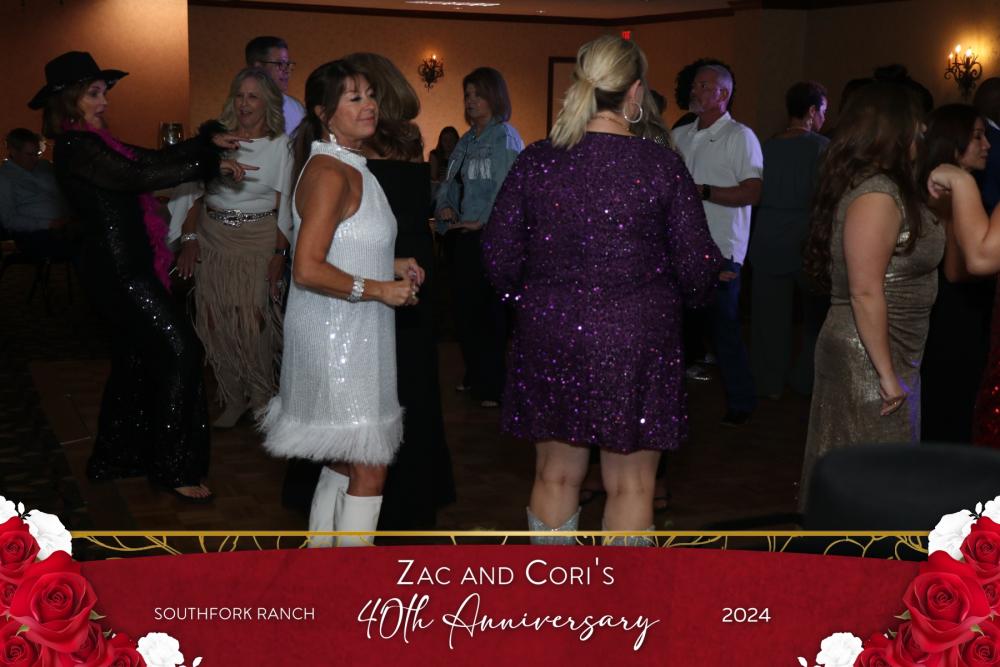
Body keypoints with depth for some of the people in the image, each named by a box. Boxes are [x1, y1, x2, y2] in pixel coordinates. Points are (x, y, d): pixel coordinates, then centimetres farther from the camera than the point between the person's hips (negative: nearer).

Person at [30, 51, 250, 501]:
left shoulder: (91, 142, 15)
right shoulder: (76, 147, -15)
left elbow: (154, 158, 12)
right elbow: (139, 176, -24)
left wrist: (208, 139, 0)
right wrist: (210, 164, -22)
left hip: (123, 266, 10)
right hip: (119, 270, -10)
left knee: (135, 358, 16)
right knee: (180, 350, -9)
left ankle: (114, 459, 28)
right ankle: (173, 468, -1)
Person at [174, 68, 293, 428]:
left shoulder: (280, 145, 0)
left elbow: (285, 206, -1)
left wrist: (279, 255, -8)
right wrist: (189, 239, -4)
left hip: (258, 242, -2)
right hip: (212, 240, 3)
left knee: (253, 323, -7)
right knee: (216, 321, 3)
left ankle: (262, 400, 13)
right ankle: (233, 399, 17)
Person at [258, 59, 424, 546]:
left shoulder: (348, 166, 12)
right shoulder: (330, 173, -19)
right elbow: (307, 269, -26)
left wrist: (390, 266, 9)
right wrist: (379, 289, -18)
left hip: (351, 335, 10)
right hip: (337, 337, -10)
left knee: (344, 461, 19)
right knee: (369, 468, -2)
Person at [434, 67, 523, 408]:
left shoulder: (506, 137, -7)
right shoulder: (466, 141, 18)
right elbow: (449, 182, 21)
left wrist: (483, 221, -18)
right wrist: (444, 206, 1)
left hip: (488, 236, -8)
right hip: (462, 236, 8)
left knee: (488, 309, -6)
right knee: (464, 306, 10)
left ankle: (494, 385, 1)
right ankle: (475, 376, 23)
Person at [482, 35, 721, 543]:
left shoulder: (535, 161, -3)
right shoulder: (662, 167, -9)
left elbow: (499, 254, 0)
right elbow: (698, 264, -6)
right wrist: (683, 299, 16)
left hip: (549, 335, 3)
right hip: (636, 340, -3)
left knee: (555, 474, 16)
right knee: (630, 484, 9)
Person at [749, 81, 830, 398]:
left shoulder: (767, 146, 2)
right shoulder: (820, 146, -10)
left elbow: (757, 194, 6)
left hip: (768, 239, 4)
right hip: (806, 238, -3)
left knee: (770, 313, 10)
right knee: (816, 313, 14)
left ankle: (769, 383, 18)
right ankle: (808, 381, 19)